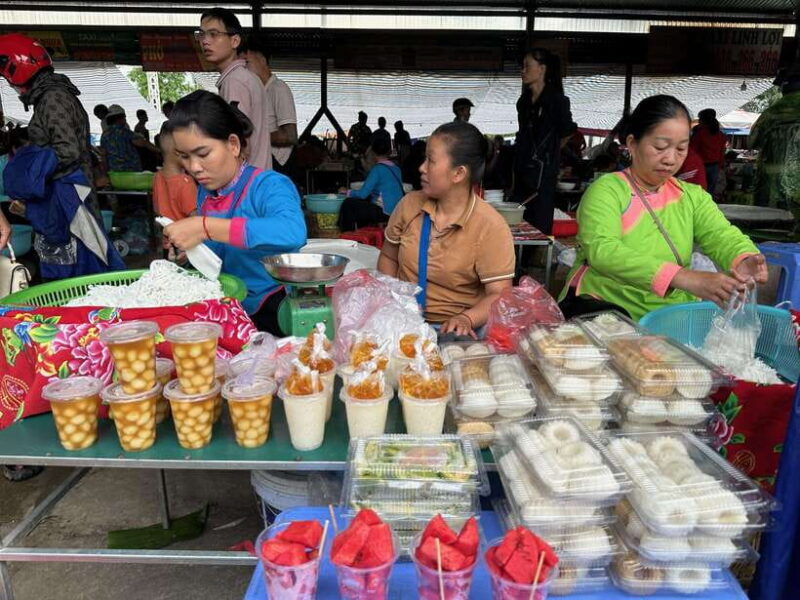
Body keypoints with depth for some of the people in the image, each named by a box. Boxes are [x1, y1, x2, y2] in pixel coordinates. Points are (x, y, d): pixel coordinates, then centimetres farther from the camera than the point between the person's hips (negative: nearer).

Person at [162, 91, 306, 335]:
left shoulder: (269, 186, -12)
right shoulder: (204, 192, 10)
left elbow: (292, 233, -37)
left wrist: (205, 227, -33)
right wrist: (185, 251, 1)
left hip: (268, 318, -6)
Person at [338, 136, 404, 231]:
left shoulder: (378, 168, -13)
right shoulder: (396, 168, 9)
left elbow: (363, 194, -14)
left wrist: (347, 192, 5)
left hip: (385, 212, -8)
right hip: (397, 211, 8)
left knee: (348, 203, -1)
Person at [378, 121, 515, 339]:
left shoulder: (490, 227, -12)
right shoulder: (410, 204, 1)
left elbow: (499, 295, -13)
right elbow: (388, 257, 13)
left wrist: (466, 318, -31)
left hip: (453, 329, -2)